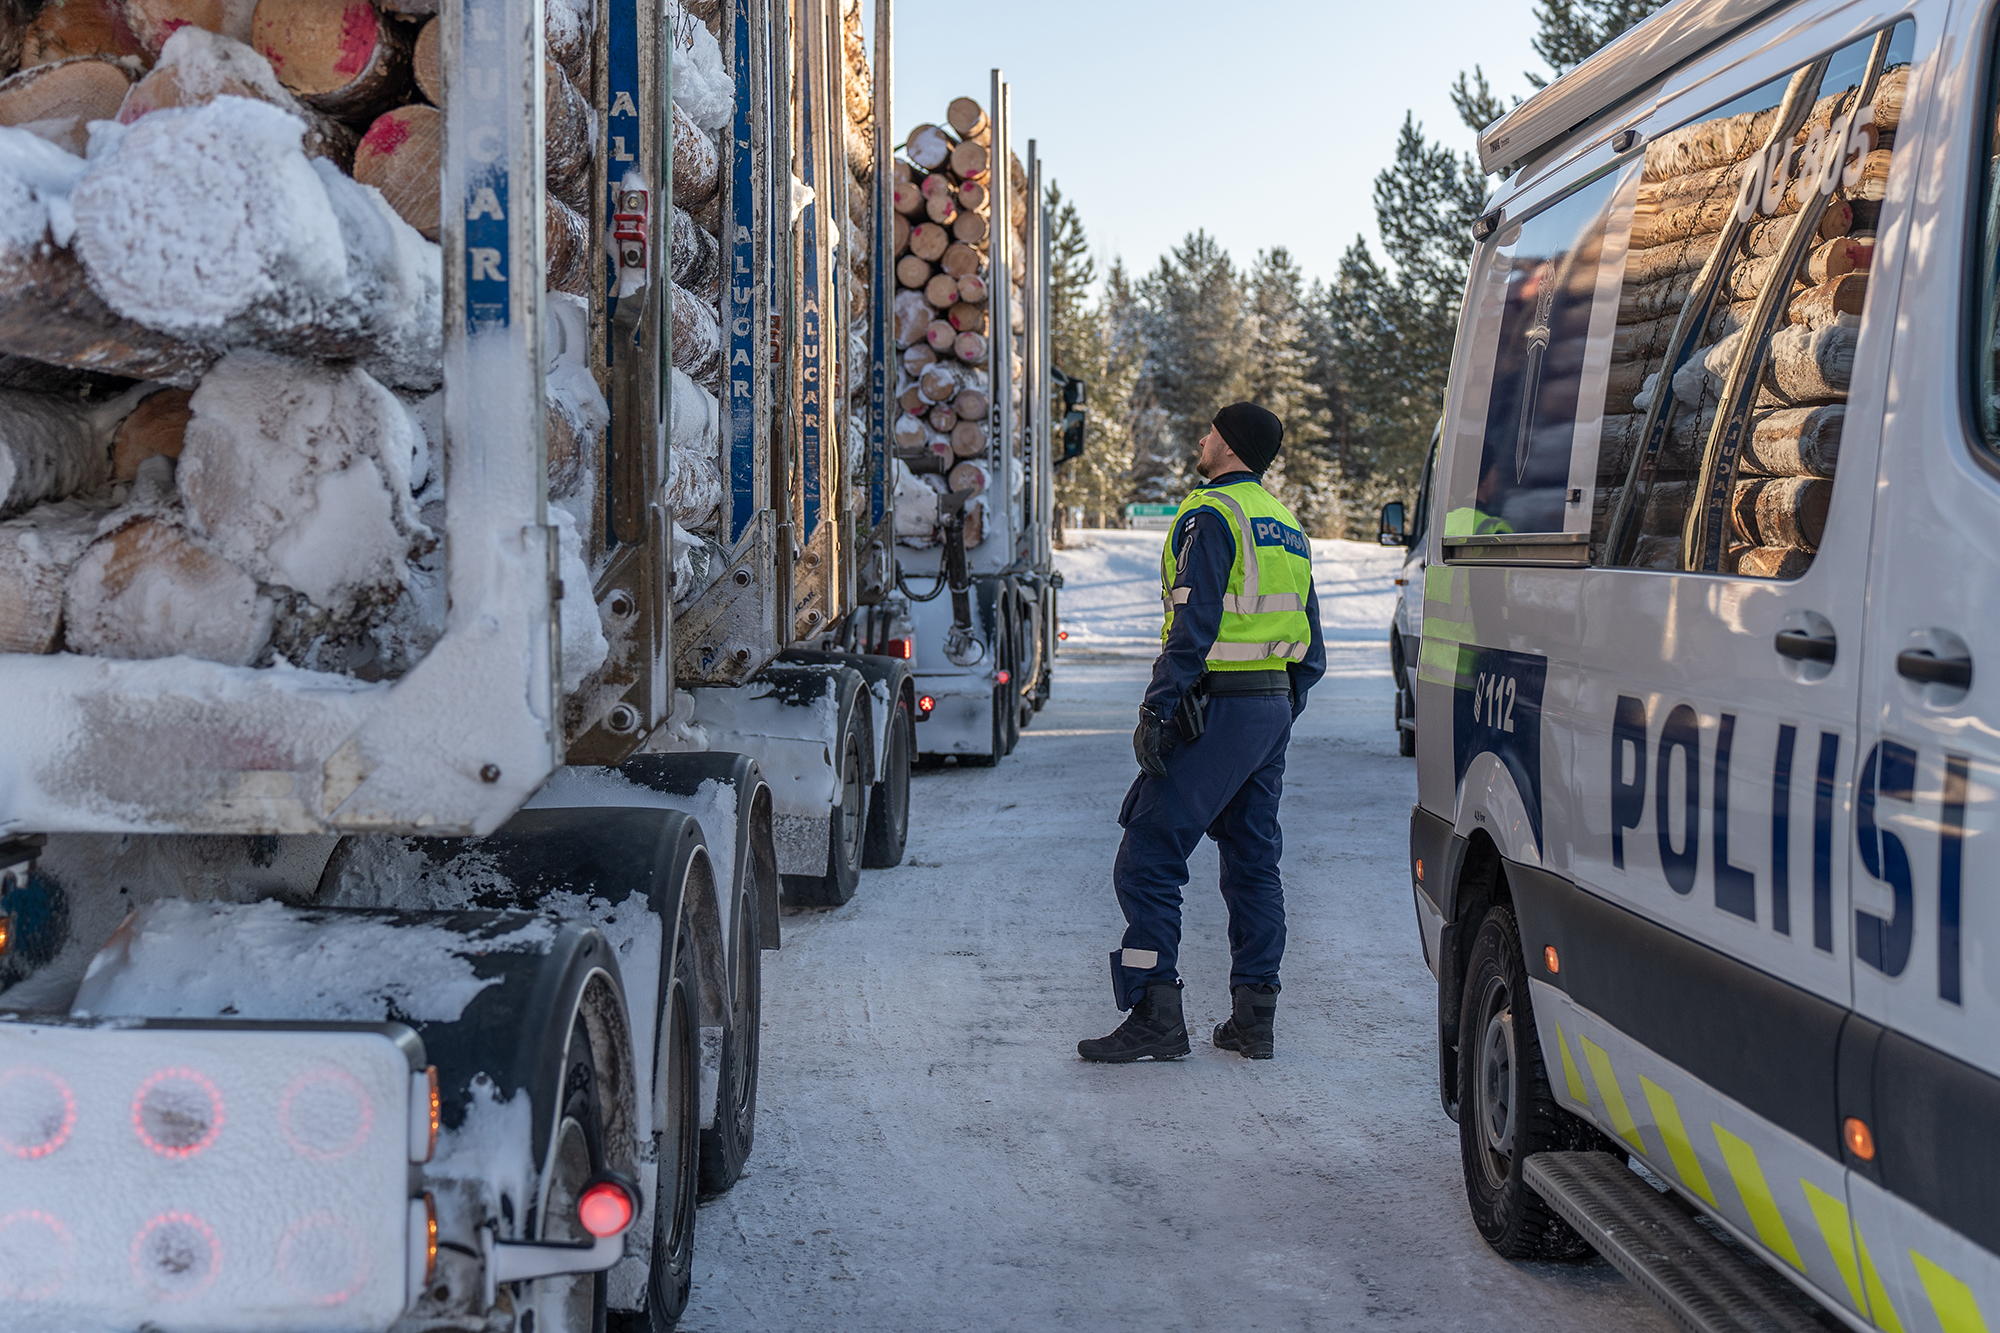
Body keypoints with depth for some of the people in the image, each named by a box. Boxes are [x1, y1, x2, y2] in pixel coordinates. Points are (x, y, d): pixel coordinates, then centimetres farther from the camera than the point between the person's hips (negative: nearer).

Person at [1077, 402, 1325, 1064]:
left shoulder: (1210, 514, -11)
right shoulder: (1286, 526, 17)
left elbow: (1193, 625, -19)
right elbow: (1310, 647, 19)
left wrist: (1156, 711, -19)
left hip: (1216, 708, -9)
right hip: (1274, 709, 9)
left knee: (1147, 861, -6)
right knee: (1253, 864, 13)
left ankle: (1155, 1017, -10)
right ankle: (1254, 1019, 14)